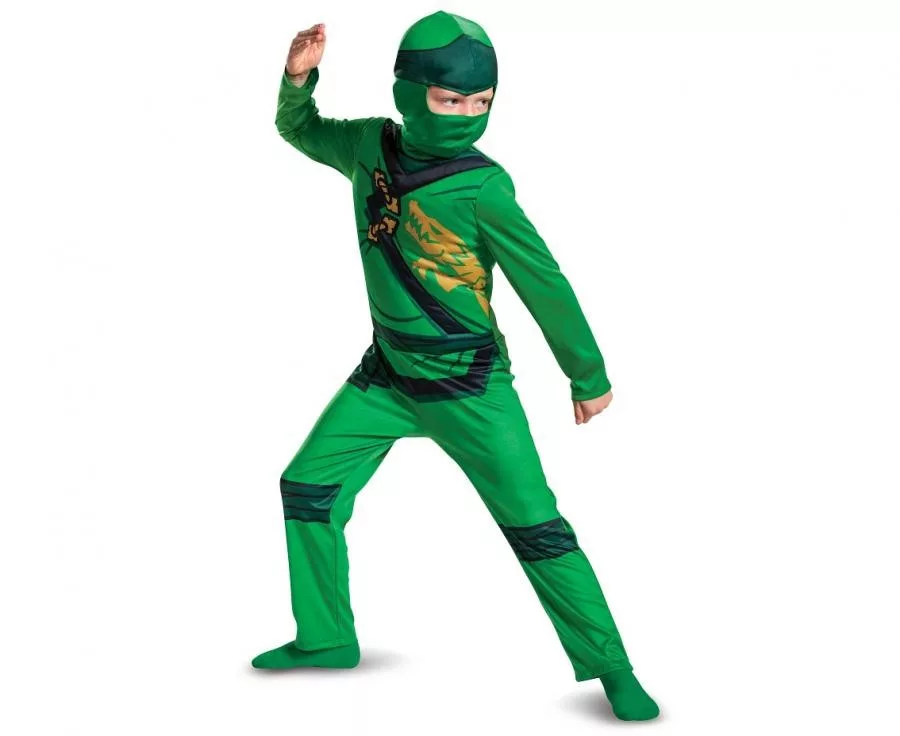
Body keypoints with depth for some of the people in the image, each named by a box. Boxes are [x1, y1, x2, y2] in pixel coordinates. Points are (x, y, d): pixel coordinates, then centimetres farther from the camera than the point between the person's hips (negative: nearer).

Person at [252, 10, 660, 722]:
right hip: (386, 372, 6)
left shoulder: (482, 188, -19)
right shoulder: (372, 145, -3)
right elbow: (302, 132, 19)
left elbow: (543, 284, -11)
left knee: (534, 524, -8)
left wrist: (589, 377, -4)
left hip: (469, 384, -6)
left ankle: (611, 666, 5)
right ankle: (325, 637, 26)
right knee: (308, 487, 8)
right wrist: (299, 78, -3)